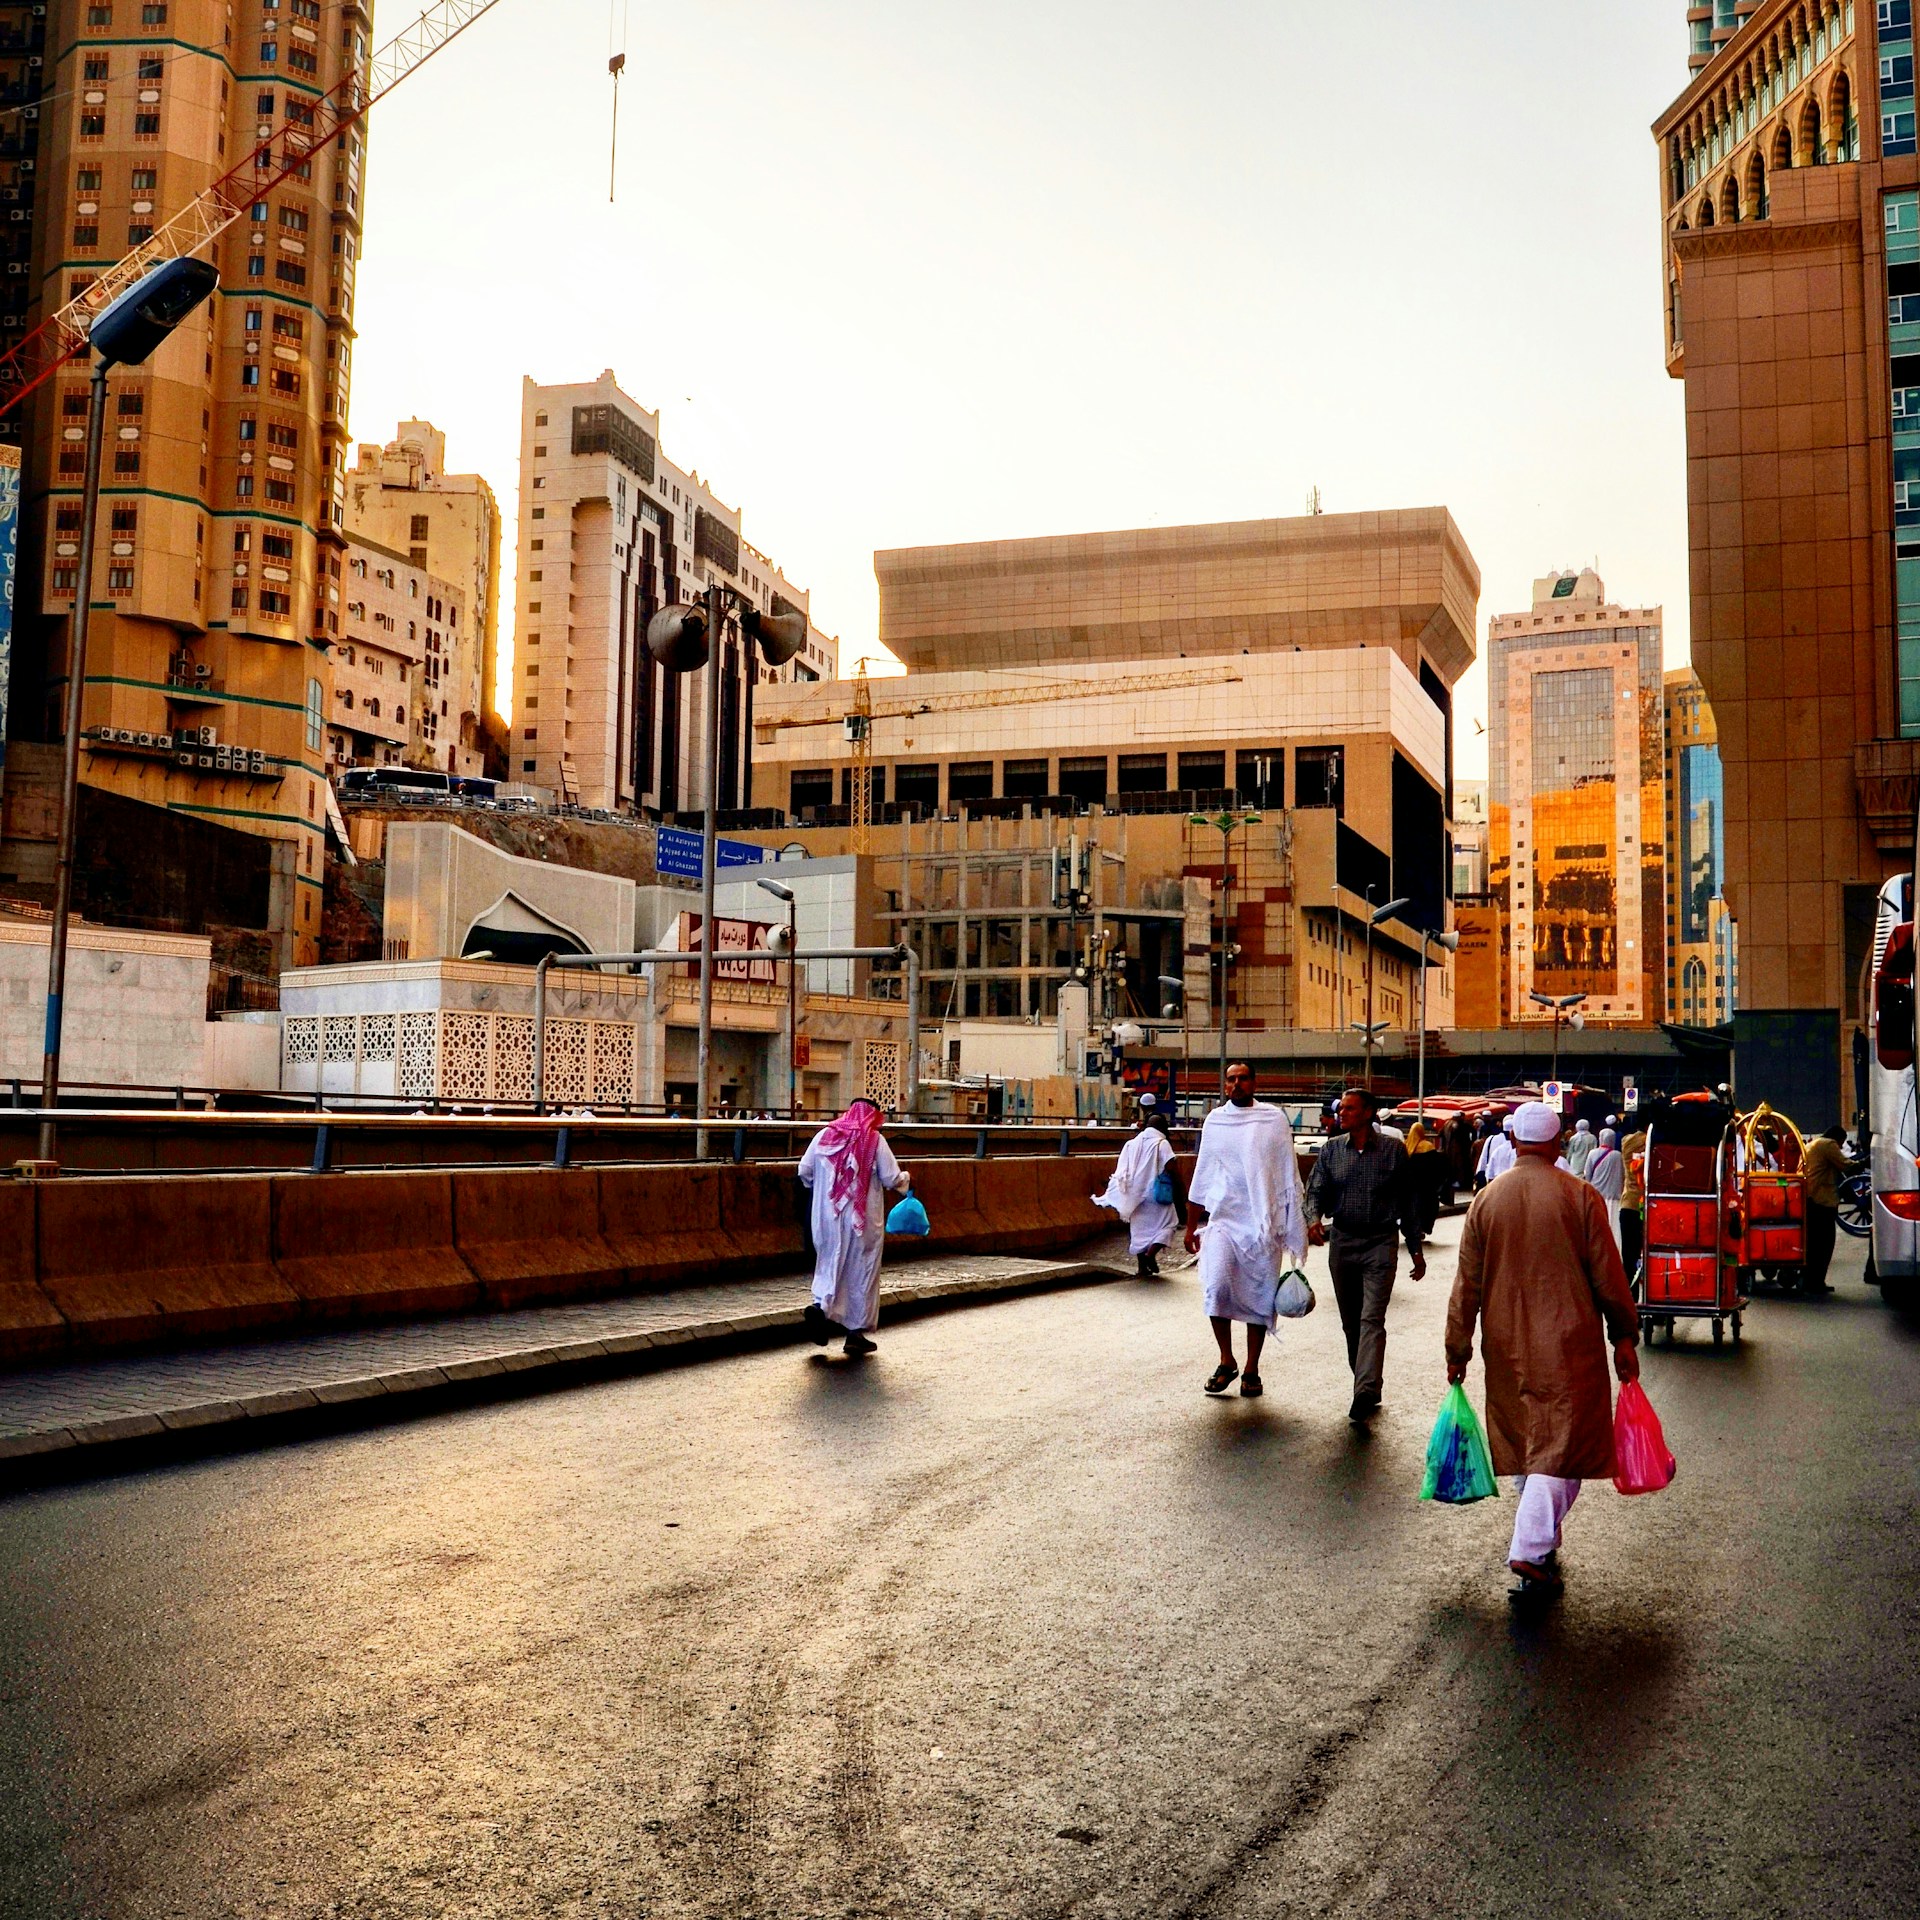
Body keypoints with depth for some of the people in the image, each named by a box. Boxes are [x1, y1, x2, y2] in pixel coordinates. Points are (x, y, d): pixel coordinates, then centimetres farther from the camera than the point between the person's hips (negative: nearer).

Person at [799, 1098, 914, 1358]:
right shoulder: (874, 1141, -6)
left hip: (828, 1217, 3)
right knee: (862, 1271, 7)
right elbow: (892, 1180, -8)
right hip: (863, 1219, -3)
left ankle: (821, 1305, -10)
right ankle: (857, 1331, 10)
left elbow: (804, 1172, 5)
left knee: (830, 1263, 17)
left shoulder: (825, 1136, 3)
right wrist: (905, 1180, 14)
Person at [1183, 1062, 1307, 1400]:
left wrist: (1295, 1225, 4)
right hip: (1223, 1219, 0)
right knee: (1217, 1286, -19)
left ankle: (1251, 1371, 18)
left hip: (1265, 1224, 0)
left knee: (1260, 1299, 4)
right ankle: (1226, 1361, -2)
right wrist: (1191, 1226, 15)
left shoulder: (1274, 1119, 3)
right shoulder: (1215, 1121, 8)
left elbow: (1289, 1175, 6)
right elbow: (1202, 1176, 14)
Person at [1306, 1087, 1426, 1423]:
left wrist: (1416, 1249, 6)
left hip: (1380, 1244, -4)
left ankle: (1365, 1395, -23)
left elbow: (1408, 1201, 4)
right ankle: (1364, 1383, 25)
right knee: (1350, 1322, 11)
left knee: (1371, 1320, -14)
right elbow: (1316, 1191, 3)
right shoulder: (1331, 1150, 5)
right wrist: (1314, 1218, -20)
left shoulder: (1393, 1150, -2)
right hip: (1341, 1242, 4)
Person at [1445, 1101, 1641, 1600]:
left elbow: (1466, 1284, 4)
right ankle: (1531, 1554, -14)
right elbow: (1608, 1276, -5)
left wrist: (1457, 1351, 11)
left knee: (1524, 1445, 18)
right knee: (1562, 1447, -2)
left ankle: (1540, 1545, 31)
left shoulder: (1486, 1201, 2)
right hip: (1569, 1345, -3)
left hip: (1506, 1348, 4)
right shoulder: (1580, 1197, -7)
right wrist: (1624, 1338, 6)